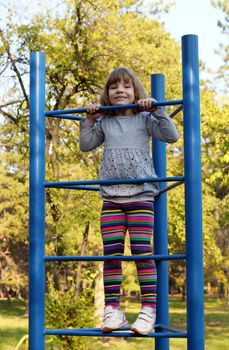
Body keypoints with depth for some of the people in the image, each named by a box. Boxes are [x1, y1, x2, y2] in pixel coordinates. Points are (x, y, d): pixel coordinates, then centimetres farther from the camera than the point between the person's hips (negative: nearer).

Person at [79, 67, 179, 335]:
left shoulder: (144, 119, 5)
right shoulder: (104, 123, 13)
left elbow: (171, 135, -3)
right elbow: (85, 146, 14)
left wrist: (156, 111, -10)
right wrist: (89, 120, 5)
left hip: (141, 195, -3)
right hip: (111, 198, 3)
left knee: (142, 251, -7)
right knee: (111, 253, 1)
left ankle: (149, 309, -3)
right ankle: (112, 309, 6)